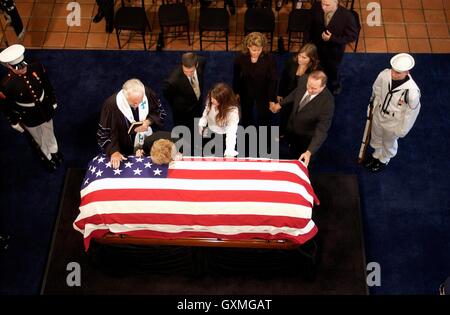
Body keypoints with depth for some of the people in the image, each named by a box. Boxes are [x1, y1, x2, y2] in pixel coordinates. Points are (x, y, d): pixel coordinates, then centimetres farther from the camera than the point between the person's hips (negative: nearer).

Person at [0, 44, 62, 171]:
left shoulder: (37, 67, -24)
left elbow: (47, 86, -5)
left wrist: (53, 101, 7)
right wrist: (15, 122, -5)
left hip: (46, 110, 2)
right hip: (29, 118, -2)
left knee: (49, 135, 31)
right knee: (38, 140, 27)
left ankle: (54, 151, 61)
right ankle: (46, 157, 56)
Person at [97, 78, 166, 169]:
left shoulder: (148, 93, -22)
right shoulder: (111, 104, -29)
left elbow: (161, 112, -4)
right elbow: (104, 133, -19)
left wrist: (149, 122, -23)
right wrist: (114, 151, -31)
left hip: (149, 146, 3)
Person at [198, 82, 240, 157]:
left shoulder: (233, 111, -30)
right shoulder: (211, 103, -15)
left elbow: (231, 133, -36)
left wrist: (229, 152, -43)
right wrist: (201, 125, -4)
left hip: (223, 136, -5)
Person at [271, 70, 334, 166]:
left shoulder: (327, 102, -38)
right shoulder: (303, 80, -23)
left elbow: (322, 130, -34)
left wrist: (309, 152, -42)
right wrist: (281, 104, 15)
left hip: (306, 137, -5)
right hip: (291, 128, 5)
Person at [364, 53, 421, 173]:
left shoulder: (412, 91, -38)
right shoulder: (385, 74, -28)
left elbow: (412, 112, -20)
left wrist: (402, 130, -9)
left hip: (394, 122, -3)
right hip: (378, 114, 4)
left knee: (389, 143, 28)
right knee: (376, 137, 31)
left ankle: (384, 160, 60)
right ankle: (376, 154, 64)